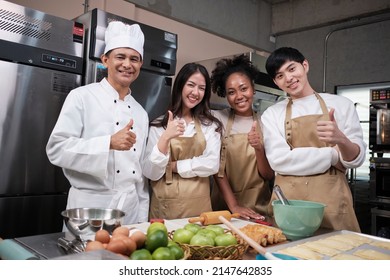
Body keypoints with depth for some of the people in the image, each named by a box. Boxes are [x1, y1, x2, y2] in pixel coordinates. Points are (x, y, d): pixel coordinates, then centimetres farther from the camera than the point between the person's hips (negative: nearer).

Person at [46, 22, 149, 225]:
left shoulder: (141, 113, 10)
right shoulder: (81, 97, -6)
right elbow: (56, 149, -14)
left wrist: (143, 219, 11)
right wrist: (109, 143, -25)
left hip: (131, 210, 5)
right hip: (90, 207, -5)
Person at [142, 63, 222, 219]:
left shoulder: (210, 125, 5)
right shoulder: (158, 125, -1)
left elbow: (212, 165, -8)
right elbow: (151, 173, -8)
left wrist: (173, 166, -9)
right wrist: (165, 138, -20)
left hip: (199, 205, 1)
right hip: (164, 206, -1)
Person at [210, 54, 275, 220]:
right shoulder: (218, 119, 0)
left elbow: (269, 176, 0)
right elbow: (216, 167, -3)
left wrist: (258, 149, -16)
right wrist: (233, 205, -10)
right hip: (224, 207, 0)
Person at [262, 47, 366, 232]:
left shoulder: (341, 104, 5)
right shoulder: (272, 114, 4)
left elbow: (356, 159, 0)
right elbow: (278, 160, -9)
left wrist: (341, 140, -22)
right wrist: (334, 154, -7)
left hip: (332, 200, 1)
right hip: (288, 202, 0)